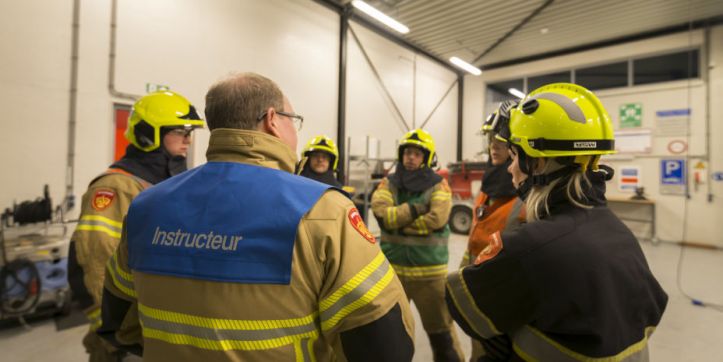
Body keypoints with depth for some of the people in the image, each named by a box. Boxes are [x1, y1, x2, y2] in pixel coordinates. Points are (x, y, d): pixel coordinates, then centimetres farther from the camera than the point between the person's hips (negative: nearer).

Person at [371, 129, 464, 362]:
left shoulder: (438, 185, -4)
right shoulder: (388, 183, 1)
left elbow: (437, 219, -20)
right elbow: (381, 213, -15)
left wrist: (398, 222, -13)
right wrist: (417, 208, -19)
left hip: (429, 271, -2)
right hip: (392, 269, 3)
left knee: (440, 330, 14)